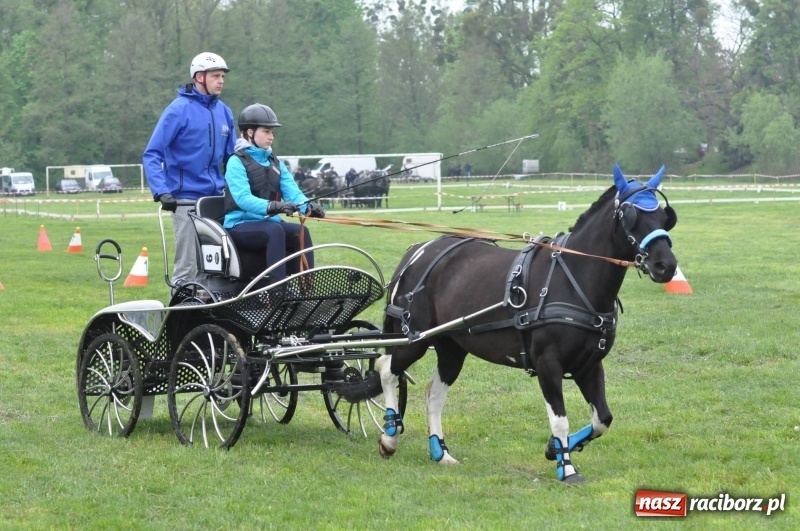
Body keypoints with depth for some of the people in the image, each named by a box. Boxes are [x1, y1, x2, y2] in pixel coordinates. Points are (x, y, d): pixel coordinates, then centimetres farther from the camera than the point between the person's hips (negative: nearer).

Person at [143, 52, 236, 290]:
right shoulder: (179, 109, -7)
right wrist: (161, 191, -21)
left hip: (217, 199, 6)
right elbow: (151, 154, -9)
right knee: (188, 267, -7)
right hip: (186, 200, -6)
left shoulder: (224, 112, 12)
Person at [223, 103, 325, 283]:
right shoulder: (237, 162, -6)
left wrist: (308, 206, -21)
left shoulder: (275, 163, 15)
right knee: (275, 230, -34)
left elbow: (293, 193, 2)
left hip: (269, 222, 6)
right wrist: (271, 206, -38)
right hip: (240, 226, -6)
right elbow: (243, 198, -21)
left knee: (300, 231, -22)